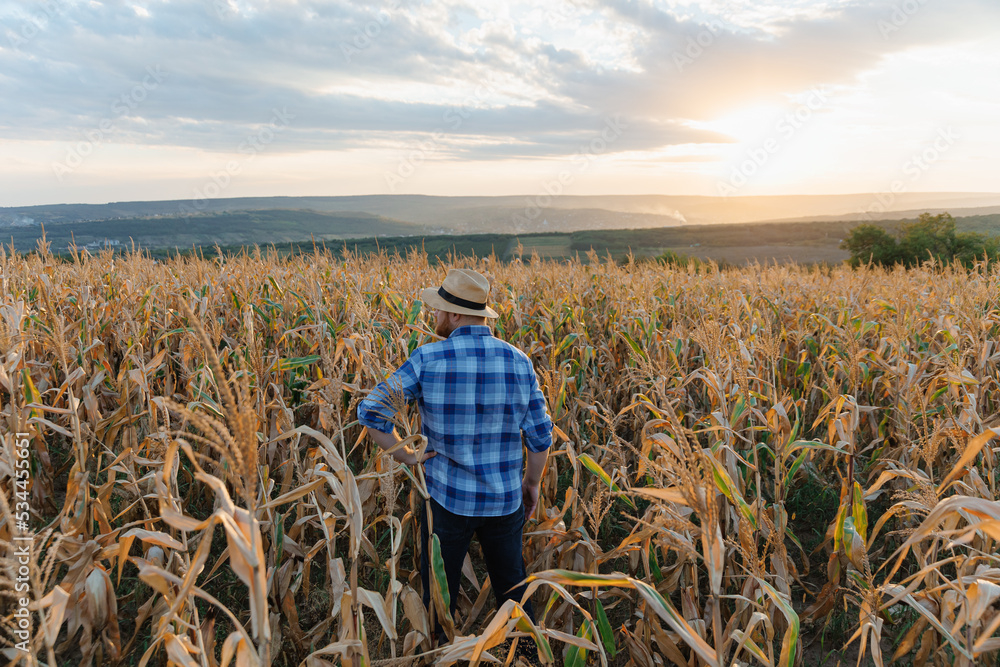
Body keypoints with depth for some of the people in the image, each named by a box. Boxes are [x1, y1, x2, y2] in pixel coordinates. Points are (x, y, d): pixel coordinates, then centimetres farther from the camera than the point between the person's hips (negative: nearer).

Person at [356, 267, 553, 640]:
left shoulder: (428, 359, -15)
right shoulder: (519, 362, -8)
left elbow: (370, 412, -16)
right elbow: (540, 435, -3)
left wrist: (404, 455, -5)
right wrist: (532, 482, 12)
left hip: (447, 498, -2)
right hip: (504, 499, 3)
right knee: (513, 588, 24)